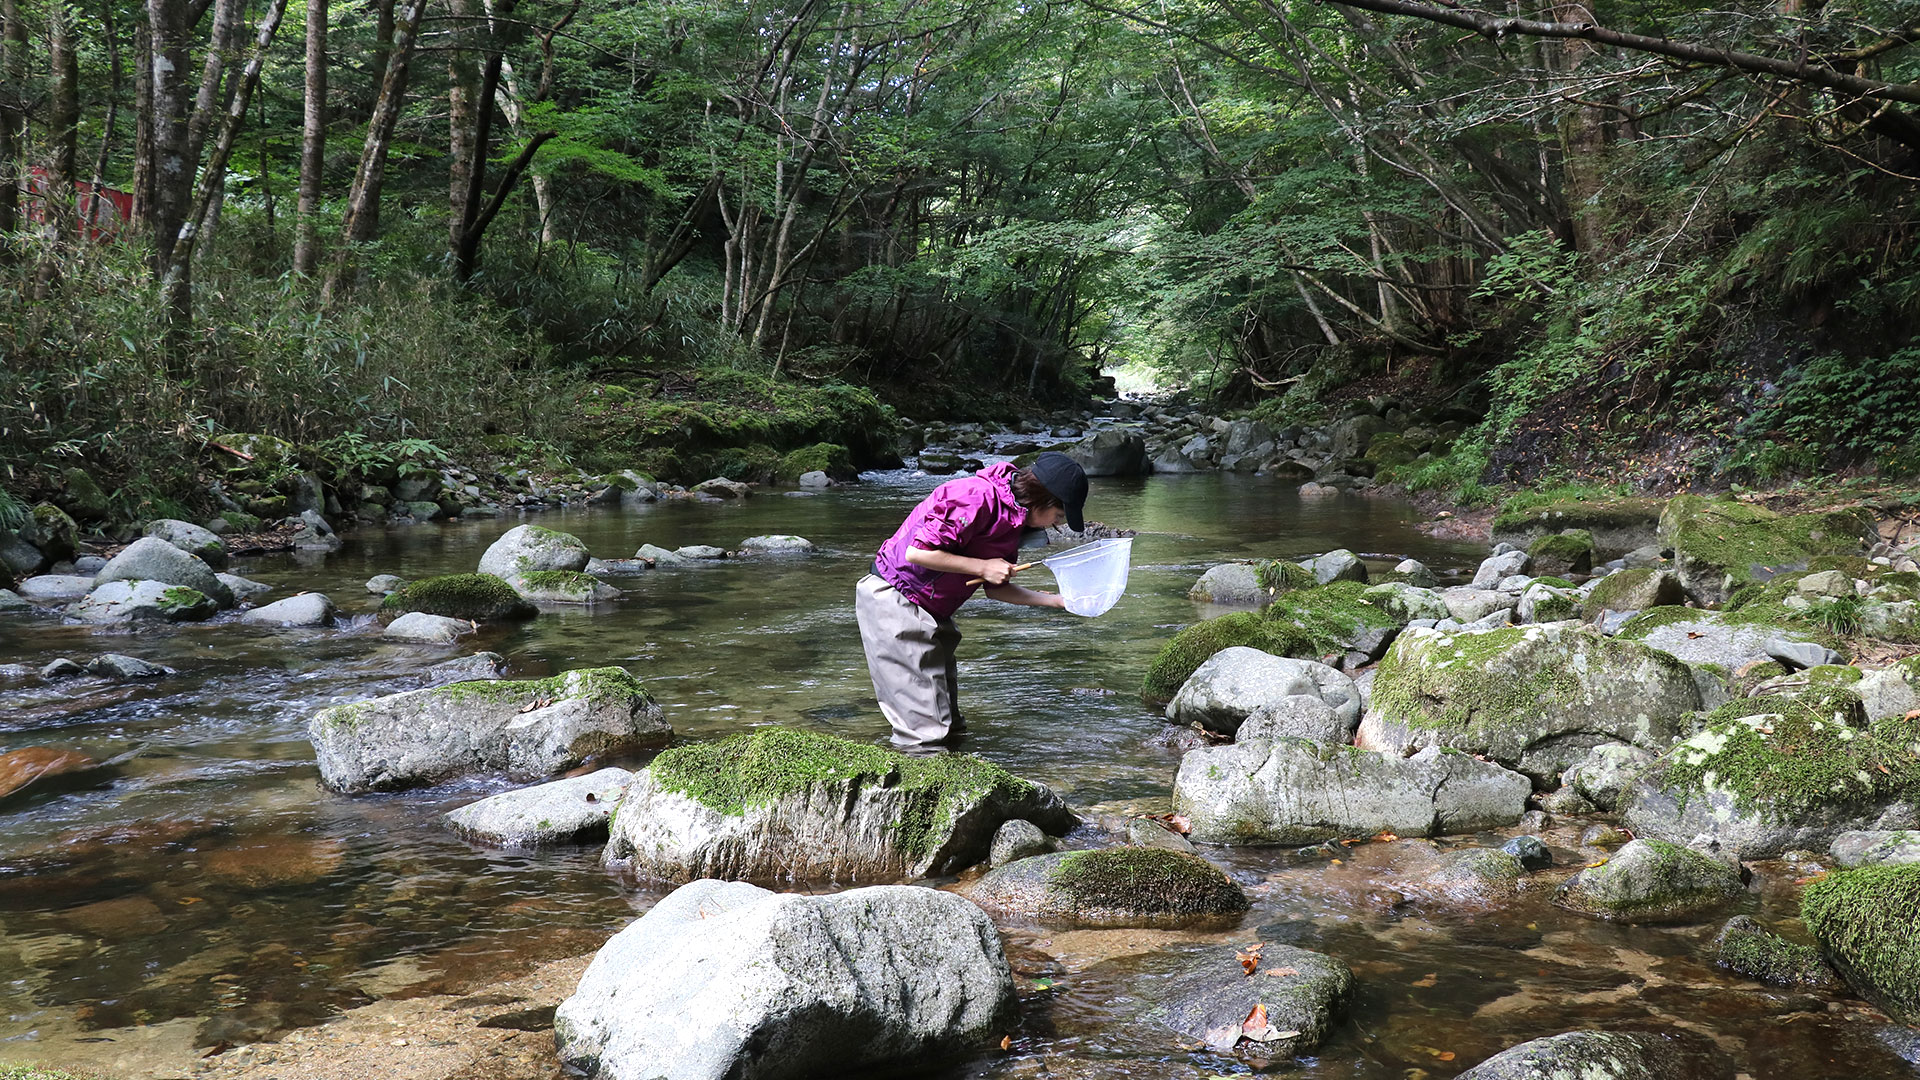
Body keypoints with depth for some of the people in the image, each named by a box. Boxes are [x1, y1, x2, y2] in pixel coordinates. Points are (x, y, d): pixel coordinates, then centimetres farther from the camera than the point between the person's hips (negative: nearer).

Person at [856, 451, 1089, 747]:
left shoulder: (1013, 518, 6)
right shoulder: (977, 497, -25)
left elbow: (995, 588, 10)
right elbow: (917, 552, -29)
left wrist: (1057, 600, 4)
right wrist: (983, 567, -22)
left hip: (930, 610, 10)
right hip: (892, 599, -10)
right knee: (926, 734, -10)